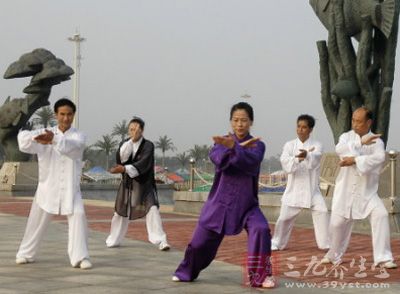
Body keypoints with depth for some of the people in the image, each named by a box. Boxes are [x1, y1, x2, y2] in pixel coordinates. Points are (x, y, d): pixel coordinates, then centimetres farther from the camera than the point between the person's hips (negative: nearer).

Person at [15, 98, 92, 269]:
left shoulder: (78, 136, -4)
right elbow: (23, 138, -17)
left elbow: (71, 145, -29)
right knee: (37, 220, 10)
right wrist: (37, 138, -41)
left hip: (70, 188, -1)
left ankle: (79, 257, -14)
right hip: (48, 186, 1)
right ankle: (26, 254, 29)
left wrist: (53, 139, -49)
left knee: (78, 216, -18)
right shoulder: (45, 133, 0)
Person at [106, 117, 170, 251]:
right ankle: (113, 240, 31)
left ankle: (161, 241, -18)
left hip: (144, 184, -4)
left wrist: (125, 169, -40)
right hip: (127, 184, 4)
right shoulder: (125, 143, 2)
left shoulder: (148, 145, -12)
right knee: (121, 212, 13)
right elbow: (121, 158, -19)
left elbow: (143, 164, -27)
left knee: (152, 210, -19)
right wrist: (132, 140, -26)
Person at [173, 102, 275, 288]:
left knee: (261, 229, -27)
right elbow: (218, 159, -22)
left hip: (246, 203, -1)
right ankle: (186, 272, 33)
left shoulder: (257, 145, -4)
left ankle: (261, 276, -14)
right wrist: (241, 147, -32)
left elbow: (251, 163, -27)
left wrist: (233, 146, -41)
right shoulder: (222, 141, 0)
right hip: (220, 201, 1)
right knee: (200, 241, 5)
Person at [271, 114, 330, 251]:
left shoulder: (316, 145, -4)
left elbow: (314, 160, -26)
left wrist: (306, 155, -50)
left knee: (322, 213, -12)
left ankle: (326, 243, 3)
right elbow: (286, 163, -15)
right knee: (285, 217, 3)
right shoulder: (290, 145, 0)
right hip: (294, 188, 1)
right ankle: (277, 243, 23)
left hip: (312, 188, -1)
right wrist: (298, 158, -34)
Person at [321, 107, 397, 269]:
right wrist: (361, 142, -32)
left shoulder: (376, 141, -2)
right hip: (345, 190, 1)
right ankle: (334, 256, 30)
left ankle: (383, 258, -15)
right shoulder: (347, 136, 2)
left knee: (380, 215, -20)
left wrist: (355, 160, -29)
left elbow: (378, 158, -24)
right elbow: (340, 149, -21)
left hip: (367, 191, -1)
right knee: (337, 223, 3)